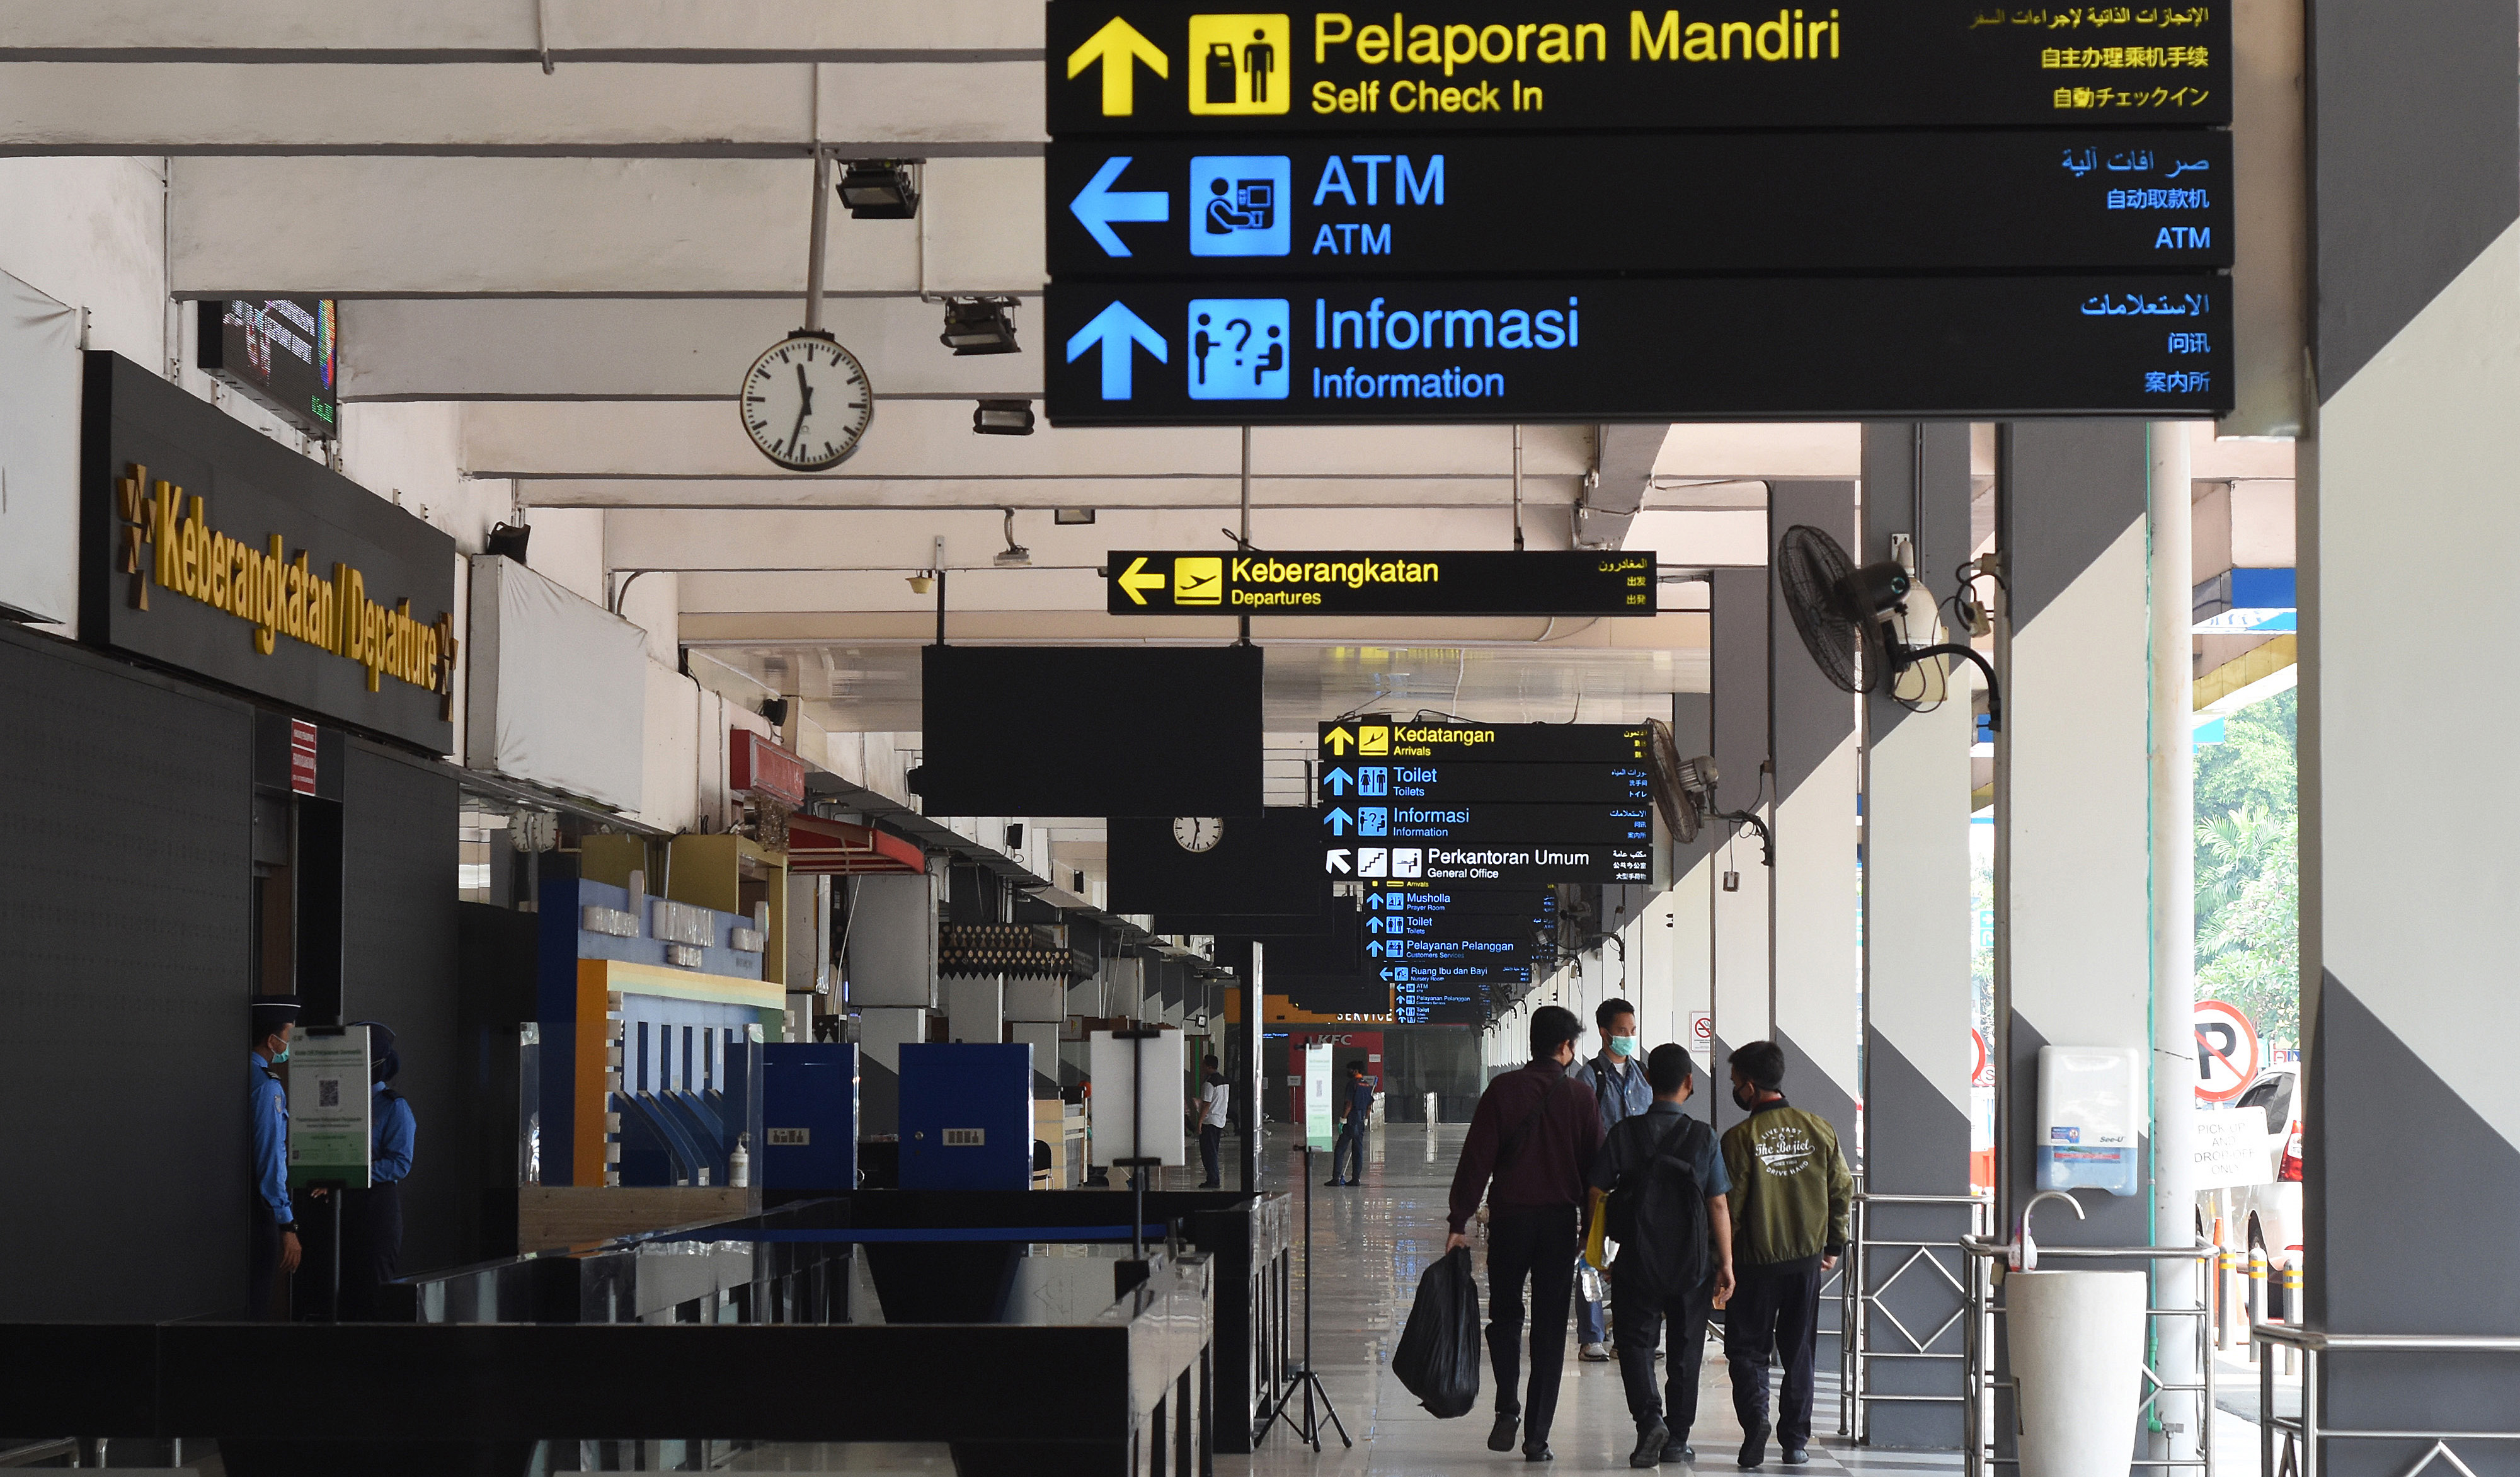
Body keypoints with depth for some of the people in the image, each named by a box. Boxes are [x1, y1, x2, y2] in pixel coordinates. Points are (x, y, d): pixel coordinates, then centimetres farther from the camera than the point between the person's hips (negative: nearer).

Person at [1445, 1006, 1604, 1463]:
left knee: (1504, 1317, 18)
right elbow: (1595, 1168, 1)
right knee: (1550, 1329, 5)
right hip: (1560, 1221, 0)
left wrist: (1460, 1221, -3)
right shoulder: (1581, 1097, -1)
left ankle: (1507, 1407, 1)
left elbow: (1476, 1159, -6)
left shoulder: (1503, 1090, -3)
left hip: (1509, 1218, 0)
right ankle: (1537, 1437, 3)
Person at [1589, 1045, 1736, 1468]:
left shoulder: (1624, 1133, -4)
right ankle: (1677, 1439, 16)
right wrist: (1726, 1263, 1)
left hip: (1637, 1259, 0)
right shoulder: (1703, 1137, -6)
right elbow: (1719, 1205, -6)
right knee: (1685, 1349, 12)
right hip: (1692, 1260, 0)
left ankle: (1649, 1418, -16)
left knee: (1636, 1341, 7)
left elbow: (1596, 1194, -1)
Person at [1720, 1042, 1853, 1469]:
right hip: (1807, 1258, 4)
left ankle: (1755, 1418, -14)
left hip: (1755, 1261, -3)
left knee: (1747, 1349, 8)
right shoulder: (1819, 1129, -1)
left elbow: (1728, 1205, -11)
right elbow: (1841, 1190, 5)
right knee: (1798, 1352, 14)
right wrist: (1833, 1245, 17)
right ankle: (1796, 1440, 13)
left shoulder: (1740, 1137, -13)